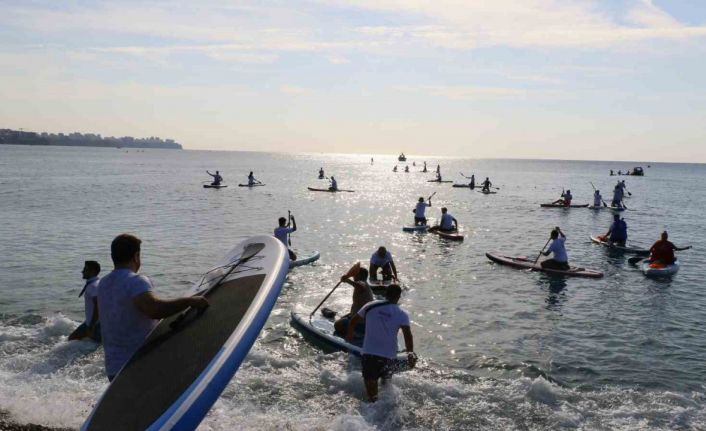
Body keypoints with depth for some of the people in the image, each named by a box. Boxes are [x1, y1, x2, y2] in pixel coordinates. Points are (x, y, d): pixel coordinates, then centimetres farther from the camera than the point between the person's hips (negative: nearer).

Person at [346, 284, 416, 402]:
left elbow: (353, 321, 12)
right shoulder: (402, 314, -1)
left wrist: (349, 335, 29)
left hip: (369, 353, 0)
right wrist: (411, 354, -17)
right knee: (387, 381, 24)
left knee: (370, 383, 5)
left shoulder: (370, 306, 4)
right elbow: (407, 334, -15)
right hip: (389, 356, 0)